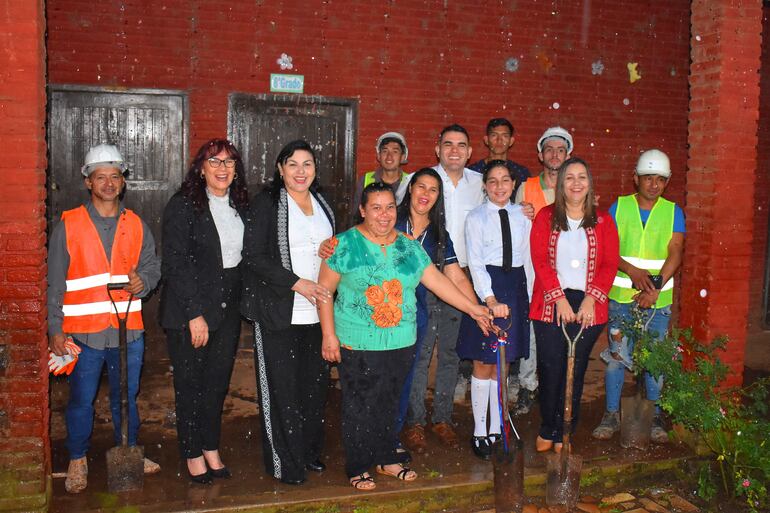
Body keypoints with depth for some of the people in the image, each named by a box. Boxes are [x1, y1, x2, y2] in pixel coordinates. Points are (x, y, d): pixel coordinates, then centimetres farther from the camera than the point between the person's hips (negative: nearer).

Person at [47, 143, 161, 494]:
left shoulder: (136, 225, 7)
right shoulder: (68, 225, -2)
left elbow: (152, 265, 11)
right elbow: (56, 283, -2)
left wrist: (144, 281, -12)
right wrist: (55, 329, -5)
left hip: (128, 329, 3)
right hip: (83, 332, -2)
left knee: (126, 396, 15)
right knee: (81, 400, 7)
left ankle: (129, 451, 33)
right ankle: (77, 461, 26)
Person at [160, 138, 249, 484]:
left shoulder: (240, 206, 8)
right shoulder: (183, 205, -10)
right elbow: (175, 264, -14)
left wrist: (241, 303, 5)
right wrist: (195, 314, -17)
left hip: (228, 310, 5)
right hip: (189, 312, -5)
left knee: (218, 382, 14)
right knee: (190, 384, 7)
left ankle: (211, 449, 28)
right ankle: (193, 455, 21)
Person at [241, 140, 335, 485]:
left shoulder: (322, 203, 14)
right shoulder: (266, 203, -5)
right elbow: (254, 256, -11)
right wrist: (296, 283, -18)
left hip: (316, 310, 6)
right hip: (278, 313, -5)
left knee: (316, 382, 11)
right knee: (281, 387, 1)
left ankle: (310, 451, 27)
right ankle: (285, 462, 14)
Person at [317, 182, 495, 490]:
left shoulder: (409, 246, 7)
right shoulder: (346, 244, -6)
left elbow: (436, 280, 7)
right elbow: (325, 291, -5)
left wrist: (473, 308, 2)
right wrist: (329, 336, -10)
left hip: (400, 343, 4)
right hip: (358, 345, -4)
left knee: (388, 405, 15)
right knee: (360, 407, 4)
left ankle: (386, 458, 33)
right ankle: (358, 467, 20)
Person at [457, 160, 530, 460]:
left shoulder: (522, 216, 8)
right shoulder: (476, 218, -4)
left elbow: (527, 258, 10)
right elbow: (475, 263, -11)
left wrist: (528, 296, 6)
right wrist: (491, 300, -22)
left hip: (515, 287, 4)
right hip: (486, 288, -3)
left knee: (502, 365, 11)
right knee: (483, 365, 2)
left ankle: (496, 429, 22)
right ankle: (480, 432, 13)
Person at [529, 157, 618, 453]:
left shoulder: (603, 221, 8)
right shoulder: (545, 217, 4)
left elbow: (610, 264, 2)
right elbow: (540, 261, -3)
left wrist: (590, 299, -11)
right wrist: (560, 299, -12)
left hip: (588, 307, 1)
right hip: (551, 305, -1)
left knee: (575, 372, 5)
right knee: (550, 369, -1)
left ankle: (563, 434, 18)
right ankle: (548, 430, 18)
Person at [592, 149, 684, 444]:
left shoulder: (673, 212, 4)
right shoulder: (619, 207, 3)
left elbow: (675, 253, -6)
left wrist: (655, 287, -18)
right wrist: (632, 271, -19)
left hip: (658, 300, 1)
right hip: (621, 297, 0)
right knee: (616, 356, 3)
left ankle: (655, 416, 21)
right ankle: (612, 414, 16)